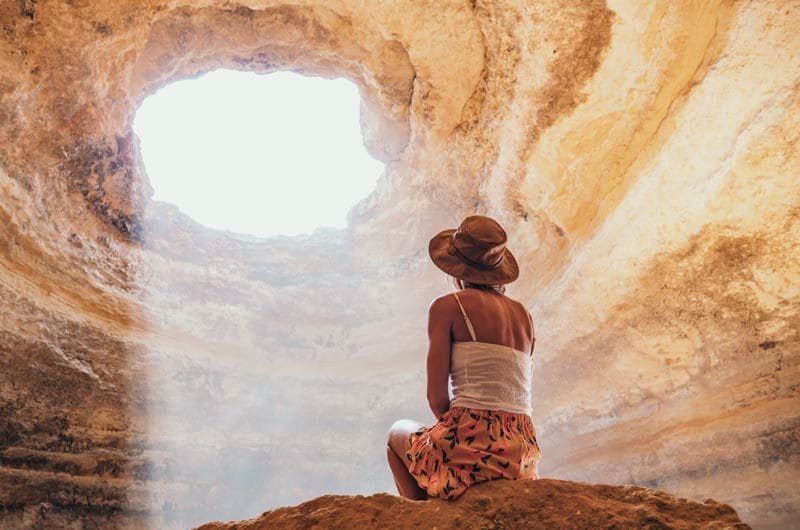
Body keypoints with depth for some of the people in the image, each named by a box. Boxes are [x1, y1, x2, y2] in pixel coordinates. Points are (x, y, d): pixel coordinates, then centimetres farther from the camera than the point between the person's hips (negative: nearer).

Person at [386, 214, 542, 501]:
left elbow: (437, 398, -7)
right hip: (521, 452, 6)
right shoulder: (524, 315, 12)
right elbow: (516, 397, 14)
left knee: (398, 432, 28)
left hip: (469, 444, -6)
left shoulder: (446, 306, -4)